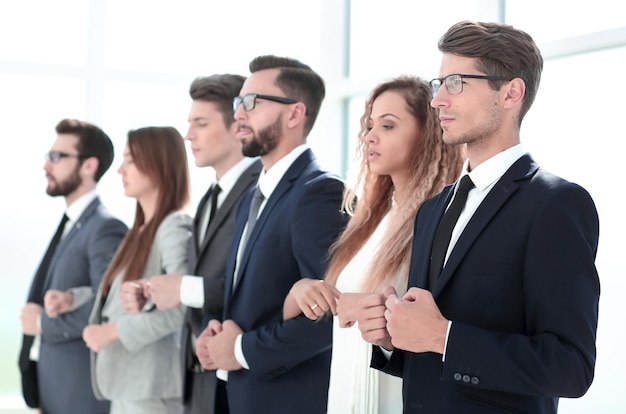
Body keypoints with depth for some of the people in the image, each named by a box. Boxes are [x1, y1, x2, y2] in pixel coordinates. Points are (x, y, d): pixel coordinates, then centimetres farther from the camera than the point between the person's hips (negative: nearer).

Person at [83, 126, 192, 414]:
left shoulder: (174, 227, -12)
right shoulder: (140, 231, 14)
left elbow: (181, 308, -22)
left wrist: (113, 330, -16)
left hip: (150, 385, -8)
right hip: (124, 381, 8)